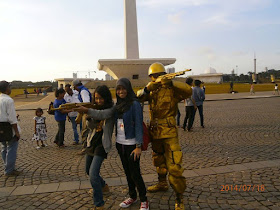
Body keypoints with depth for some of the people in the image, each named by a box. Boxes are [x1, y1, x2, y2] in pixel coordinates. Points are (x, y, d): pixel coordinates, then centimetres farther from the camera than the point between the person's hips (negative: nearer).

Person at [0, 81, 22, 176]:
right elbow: (12, 118, -19)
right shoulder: (9, 100, -17)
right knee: (11, 149, 1)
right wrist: (17, 131, -14)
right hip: (8, 127, -9)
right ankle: (9, 170, 7)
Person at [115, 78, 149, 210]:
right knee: (127, 172, 17)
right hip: (120, 143, 7)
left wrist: (138, 146, -18)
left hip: (131, 144, -6)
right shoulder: (118, 104, 8)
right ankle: (132, 196, 33)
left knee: (135, 174, 0)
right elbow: (116, 123, 13)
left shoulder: (134, 104, -12)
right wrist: (116, 141, 11)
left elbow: (138, 125, -15)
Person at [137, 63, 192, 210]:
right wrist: (147, 88, -28)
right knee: (158, 160, 24)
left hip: (169, 132, -6)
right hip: (155, 131, 7)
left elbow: (188, 91, -23)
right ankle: (162, 184, 47)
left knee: (174, 165, -10)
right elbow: (138, 96, -8)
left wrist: (171, 82, -36)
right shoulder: (151, 91, 9)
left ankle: (179, 198, 5)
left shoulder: (171, 90, -7)